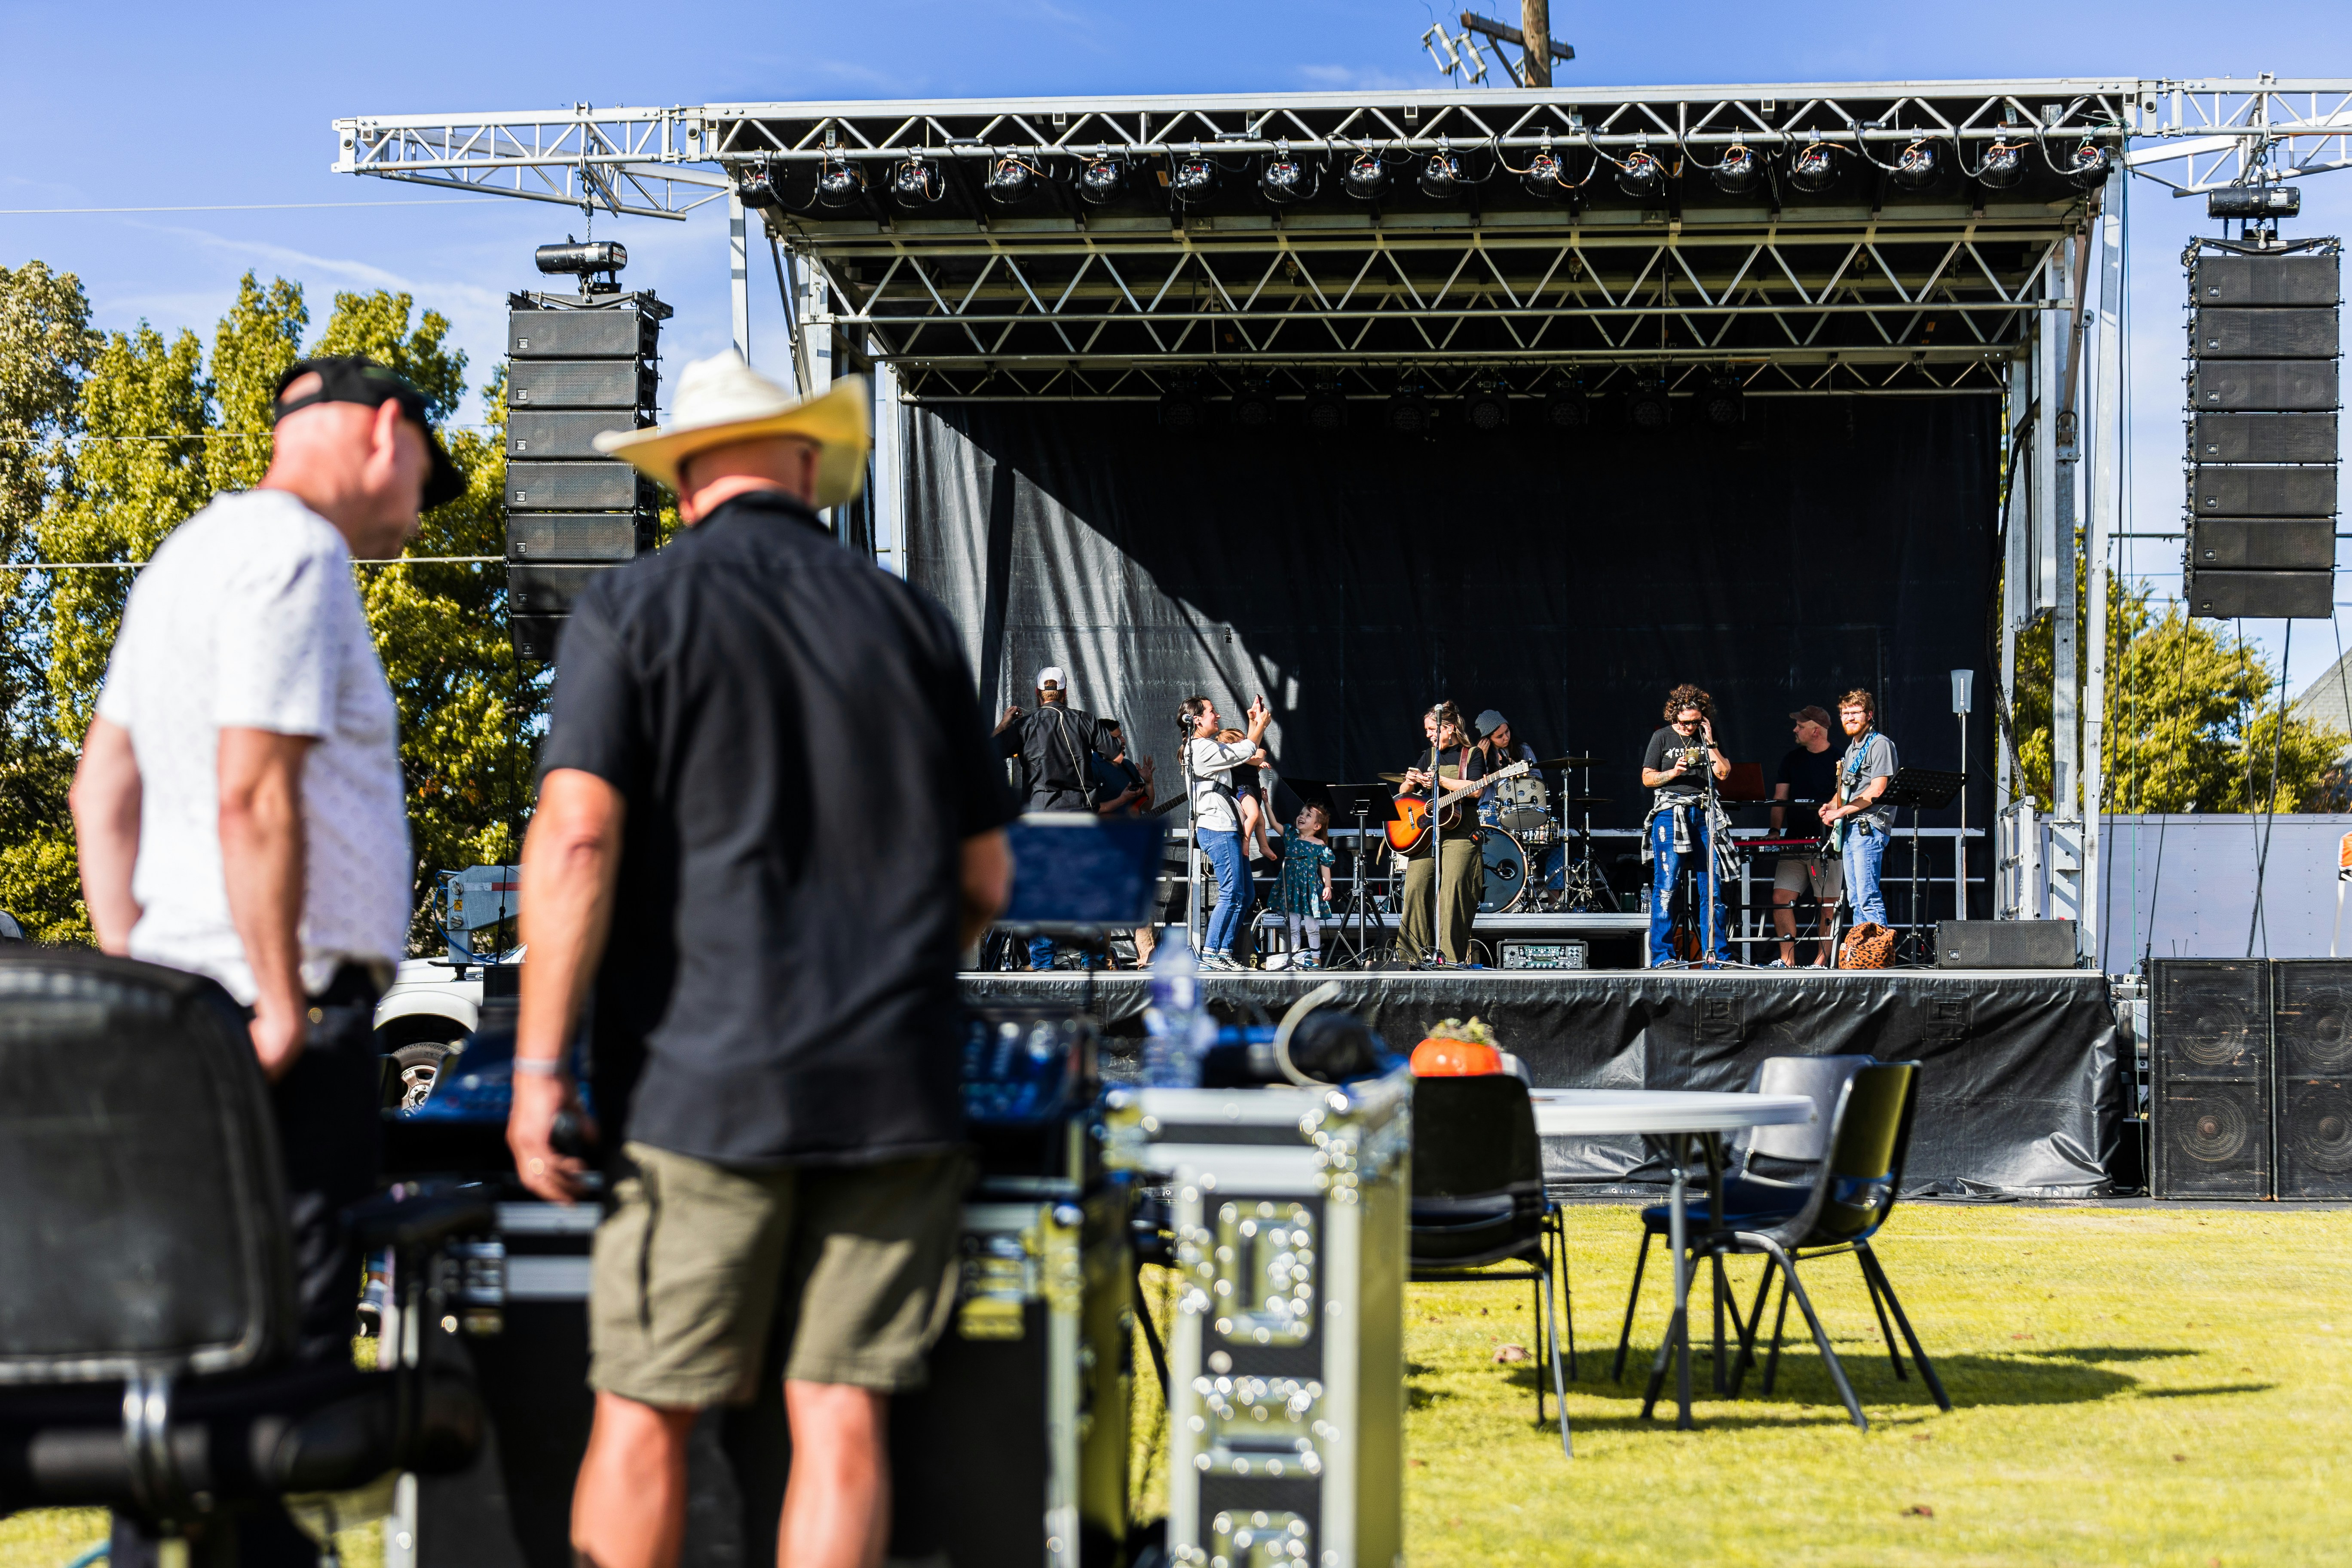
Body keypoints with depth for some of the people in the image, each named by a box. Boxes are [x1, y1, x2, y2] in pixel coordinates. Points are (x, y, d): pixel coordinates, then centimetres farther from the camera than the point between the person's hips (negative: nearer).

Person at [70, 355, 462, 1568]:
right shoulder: (294, 556, -12)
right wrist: (284, 1007, -17)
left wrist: (129, 972, 17)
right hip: (290, 1009, -10)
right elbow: (253, 798, -20)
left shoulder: (194, 552, 20)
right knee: (285, 1343, -8)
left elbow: (103, 785, 21)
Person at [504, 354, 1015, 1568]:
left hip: (704, 1083, -3)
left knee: (646, 1411, 2)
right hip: (893, 1087, 3)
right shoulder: (909, 622, 11)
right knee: (841, 1412, 3)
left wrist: (539, 1067, -8)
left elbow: (575, 840, -11)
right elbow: (985, 879, 14)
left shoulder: (634, 609, 1)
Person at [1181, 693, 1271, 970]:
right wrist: (1261, 724, 3)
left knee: (1244, 895, 10)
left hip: (1227, 829, 11)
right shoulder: (1200, 749, -13)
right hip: (1217, 829, -11)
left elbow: (1243, 749, 28)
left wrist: (1254, 723, 21)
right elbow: (1245, 752, -11)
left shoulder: (1209, 747, 19)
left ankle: (1225, 951, 11)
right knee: (1231, 894, -12)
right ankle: (1209, 955, -10)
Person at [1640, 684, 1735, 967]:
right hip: (1670, 813, -3)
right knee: (1666, 887, -7)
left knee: (1712, 887, 1)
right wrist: (1673, 774, -12)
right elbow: (1647, 778, 4)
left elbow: (1724, 774, 4)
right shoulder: (1662, 737, 5)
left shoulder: (1708, 737, 13)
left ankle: (1717, 954, 6)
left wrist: (1710, 743, -3)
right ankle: (1662, 956, -4)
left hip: (1705, 814, 3)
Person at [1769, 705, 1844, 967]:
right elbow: (1780, 799, 12)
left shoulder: (1838, 759, -1)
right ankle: (1787, 959, 1)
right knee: (1781, 897, -4)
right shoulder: (1792, 759, 15)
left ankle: (1822, 960, 1)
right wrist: (1776, 831, 0)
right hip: (1794, 841, 5)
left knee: (1828, 903, -4)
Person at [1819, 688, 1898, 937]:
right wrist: (1830, 807, 8)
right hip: (1849, 829, 10)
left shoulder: (1880, 745, -8)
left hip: (1869, 828, -10)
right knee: (1855, 900, 9)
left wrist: (1841, 812, -15)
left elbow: (1877, 790, -17)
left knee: (1868, 897, -16)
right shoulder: (1852, 749, 21)